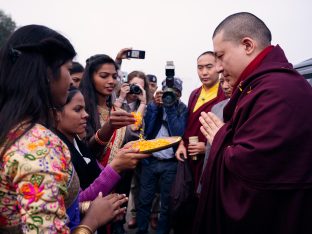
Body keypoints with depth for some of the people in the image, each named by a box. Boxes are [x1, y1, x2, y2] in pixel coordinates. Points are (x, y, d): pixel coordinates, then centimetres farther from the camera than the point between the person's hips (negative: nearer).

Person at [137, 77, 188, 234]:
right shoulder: (153, 105, 5)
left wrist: (170, 108, -18)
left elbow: (178, 133, -17)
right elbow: (146, 130, -7)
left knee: (167, 204, 9)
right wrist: (156, 106, -13)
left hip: (171, 164, -2)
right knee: (144, 201, 8)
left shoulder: (183, 110, -2)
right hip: (150, 160, 2)